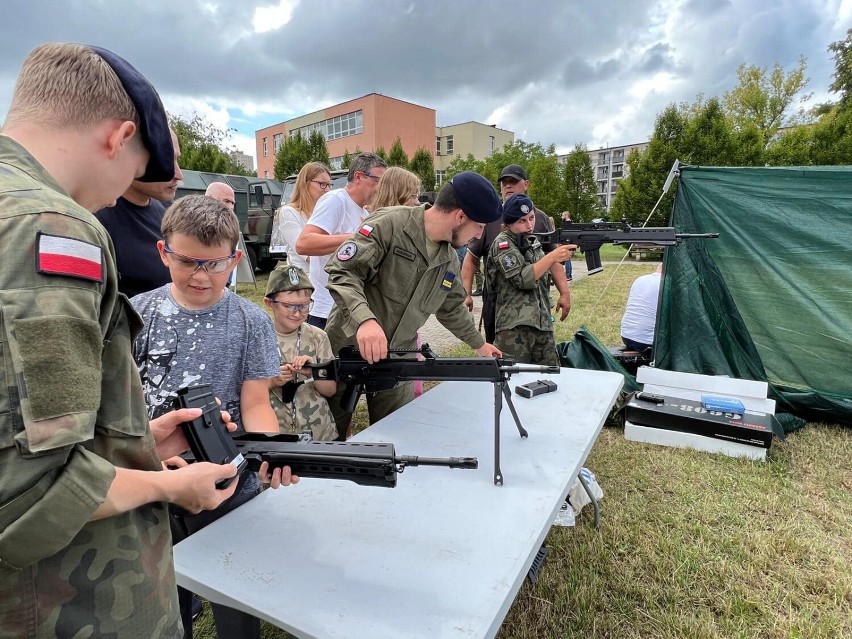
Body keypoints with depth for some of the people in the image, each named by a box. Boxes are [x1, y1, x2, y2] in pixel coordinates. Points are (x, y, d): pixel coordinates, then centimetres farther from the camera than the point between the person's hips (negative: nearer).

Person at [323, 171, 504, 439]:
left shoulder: (449, 259, 6)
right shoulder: (389, 225, -18)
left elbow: (451, 308, 20)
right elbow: (342, 272, -23)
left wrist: (479, 343, 28)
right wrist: (364, 318, -39)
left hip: (396, 361, 6)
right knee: (329, 436, 13)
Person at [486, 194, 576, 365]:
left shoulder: (533, 241, 17)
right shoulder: (502, 244, -5)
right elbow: (523, 279, -15)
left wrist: (561, 256, 1)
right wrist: (552, 256, -16)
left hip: (543, 323, 7)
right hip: (514, 327, -7)